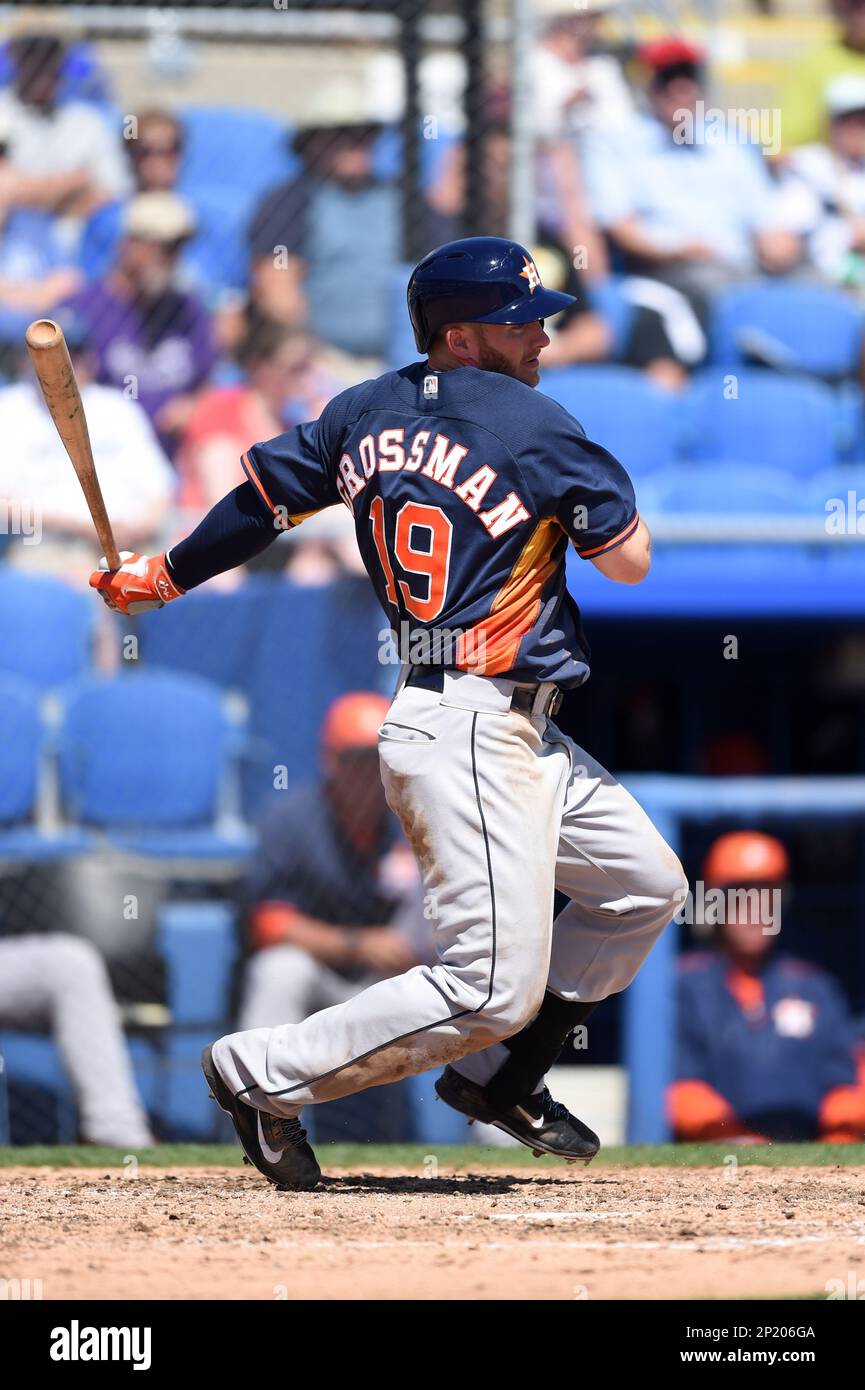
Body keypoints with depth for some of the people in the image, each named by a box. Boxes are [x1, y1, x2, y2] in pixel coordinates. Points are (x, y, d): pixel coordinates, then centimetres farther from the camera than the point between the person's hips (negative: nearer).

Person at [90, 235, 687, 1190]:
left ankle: (500, 1076, 24)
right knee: (494, 986, -12)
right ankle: (264, 1074, -5)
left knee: (645, 885, 19)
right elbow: (631, 562, -5)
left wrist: (160, 576, 29)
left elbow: (260, 500, 16)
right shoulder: (536, 430, -13)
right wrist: (598, 485, 13)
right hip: (473, 728, -10)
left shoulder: (366, 414, 9)